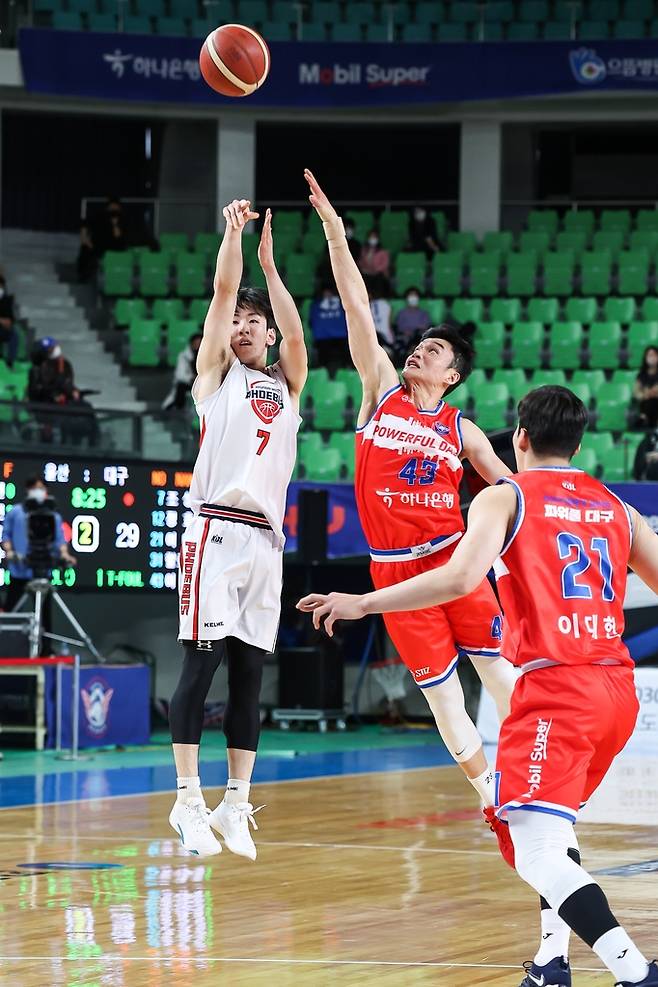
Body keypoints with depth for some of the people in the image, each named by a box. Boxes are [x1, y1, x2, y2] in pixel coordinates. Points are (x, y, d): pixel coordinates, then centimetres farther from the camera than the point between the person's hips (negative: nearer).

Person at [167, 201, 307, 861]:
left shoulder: (286, 384, 20)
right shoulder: (217, 372, 11)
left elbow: (295, 333, 2)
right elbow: (223, 290, 0)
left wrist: (269, 264, -1)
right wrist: (234, 231, -3)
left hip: (266, 536, 4)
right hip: (216, 530, -4)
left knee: (249, 675, 5)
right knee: (201, 663, -8)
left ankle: (236, 805, 8)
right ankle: (189, 802, -7)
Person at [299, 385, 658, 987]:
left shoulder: (505, 497, 1)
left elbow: (460, 579, -15)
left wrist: (363, 604, -10)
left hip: (556, 688, -7)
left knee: (537, 853, -12)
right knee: (555, 823, 28)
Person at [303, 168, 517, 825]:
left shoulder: (461, 431, 8)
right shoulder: (381, 390, 8)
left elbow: (508, 488, 13)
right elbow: (358, 308, 2)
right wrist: (335, 233, -2)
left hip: (450, 555, 0)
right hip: (393, 567, 0)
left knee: (495, 666, -4)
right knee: (438, 685, 1)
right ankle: (487, 791, 12)